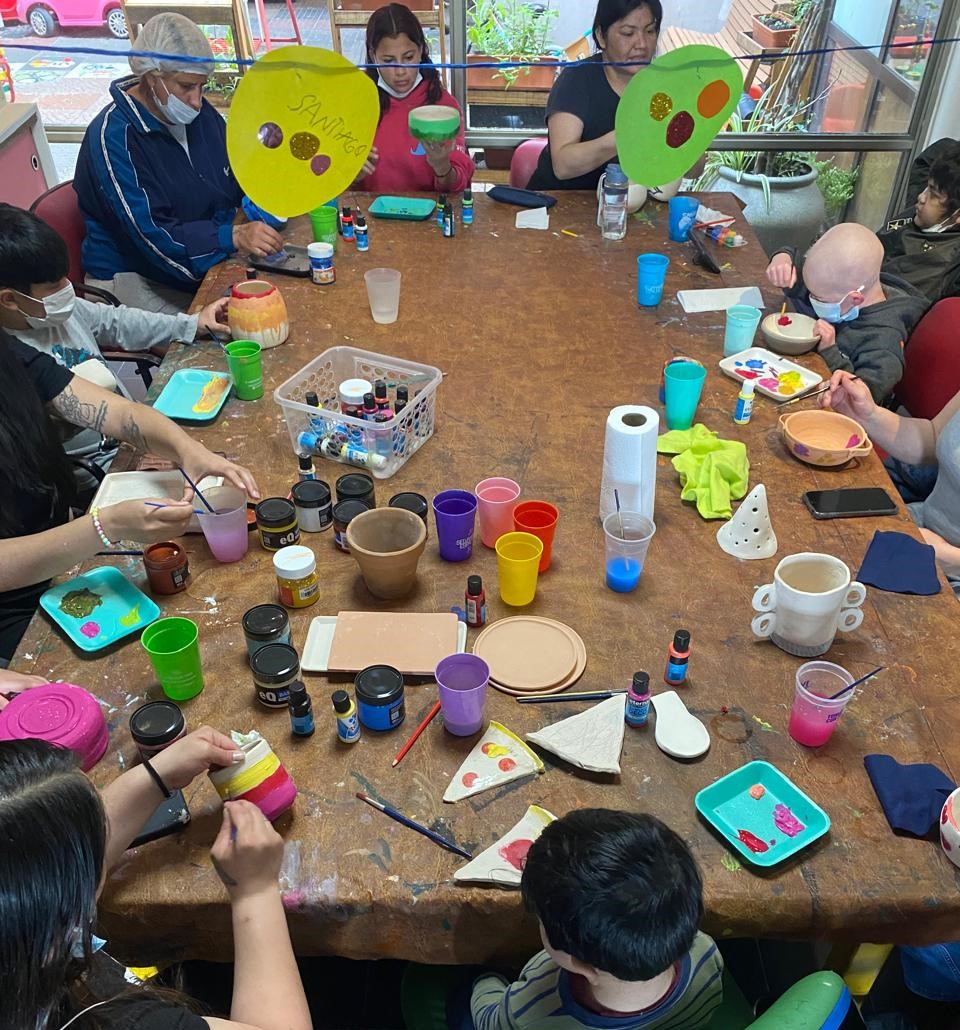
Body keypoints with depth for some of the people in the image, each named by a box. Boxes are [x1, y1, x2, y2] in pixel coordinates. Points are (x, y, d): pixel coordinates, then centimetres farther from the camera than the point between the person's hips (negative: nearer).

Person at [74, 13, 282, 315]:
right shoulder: (113, 137, -19)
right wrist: (233, 236, -38)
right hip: (133, 278, -7)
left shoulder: (199, 113, 5)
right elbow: (152, 236, -26)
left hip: (208, 262, 8)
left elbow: (239, 175, 17)